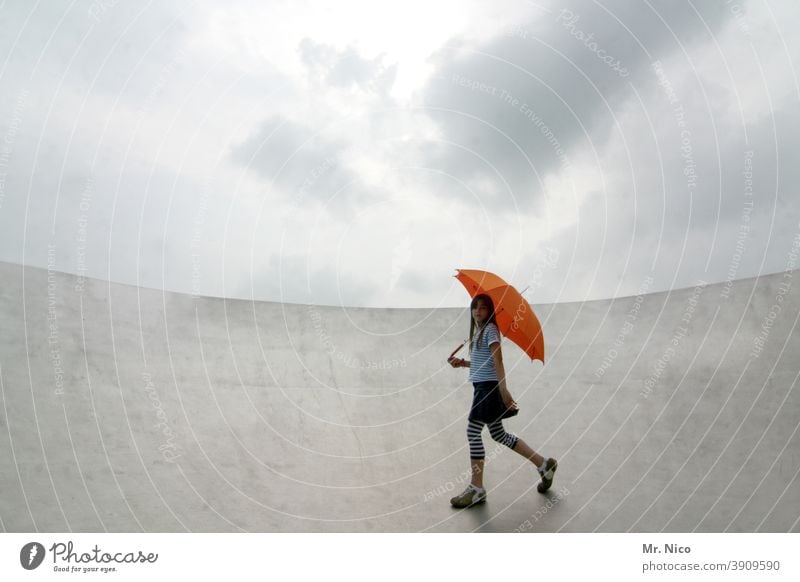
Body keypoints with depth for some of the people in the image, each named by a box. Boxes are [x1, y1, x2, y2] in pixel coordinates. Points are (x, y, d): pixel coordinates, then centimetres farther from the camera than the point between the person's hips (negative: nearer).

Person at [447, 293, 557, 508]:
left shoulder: (490, 329, -9)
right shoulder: (478, 331, 17)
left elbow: (497, 362, -19)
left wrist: (504, 390, -25)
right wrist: (462, 363, 9)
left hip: (489, 386, -10)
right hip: (482, 387, 10)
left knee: (473, 431, -9)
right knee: (499, 434, 13)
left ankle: (476, 489, -1)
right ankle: (544, 464, 24)